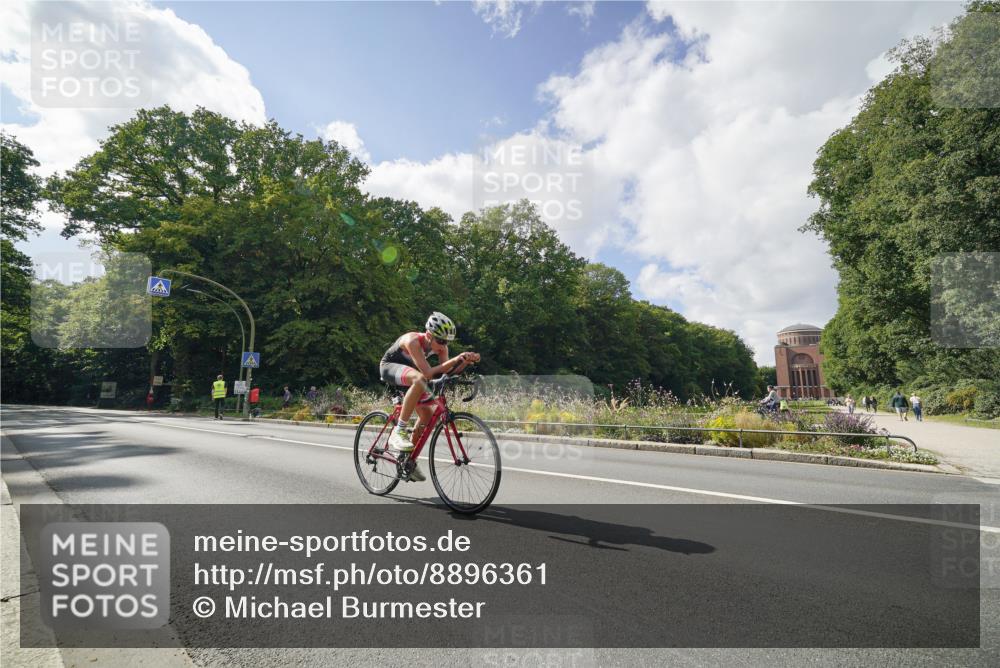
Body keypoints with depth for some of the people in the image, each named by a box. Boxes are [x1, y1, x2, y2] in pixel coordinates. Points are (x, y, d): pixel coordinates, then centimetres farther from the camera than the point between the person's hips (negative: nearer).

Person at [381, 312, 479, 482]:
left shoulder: (441, 347, -14)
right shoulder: (413, 340, -33)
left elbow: (446, 372, -19)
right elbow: (428, 372, -41)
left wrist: (465, 362, -34)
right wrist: (456, 359, -47)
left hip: (407, 370, 7)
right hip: (389, 367, -7)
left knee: (428, 414, -2)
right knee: (419, 380, -38)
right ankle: (399, 431, -30)